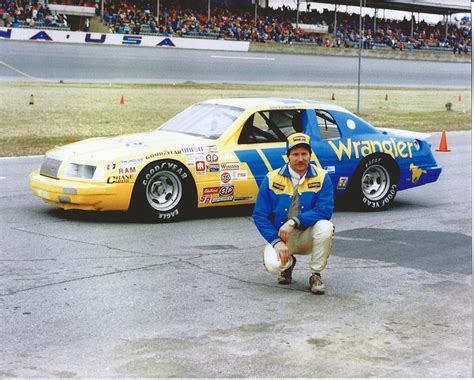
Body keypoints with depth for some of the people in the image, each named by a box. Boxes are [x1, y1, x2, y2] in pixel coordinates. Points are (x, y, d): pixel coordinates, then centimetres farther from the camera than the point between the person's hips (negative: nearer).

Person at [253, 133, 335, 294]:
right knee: (273, 265, -29)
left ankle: (316, 275, -9)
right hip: (280, 236, 0)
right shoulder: (272, 179, -6)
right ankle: (288, 263, 12)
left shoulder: (322, 177, -7)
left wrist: (293, 222, -28)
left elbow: (325, 210, -19)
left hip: (308, 237, 0)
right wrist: (276, 242, -17)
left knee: (325, 227, -32)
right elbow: (259, 215, -5)